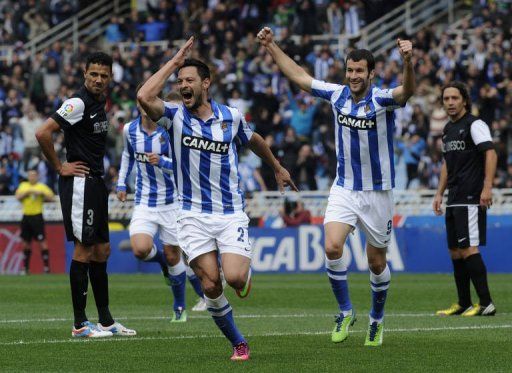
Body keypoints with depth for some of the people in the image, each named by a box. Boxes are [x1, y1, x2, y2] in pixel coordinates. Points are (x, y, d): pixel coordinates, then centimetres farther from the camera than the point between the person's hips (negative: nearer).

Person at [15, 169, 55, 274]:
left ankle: (46, 267, -6)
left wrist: (41, 193, -18)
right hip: (26, 216, 4)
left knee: (42, 241, -8)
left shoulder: (42, 187, 0)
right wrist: (27, 192, -11)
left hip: (37, 216, -4)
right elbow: (18, 196, 0)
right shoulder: (23, 186, 12)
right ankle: (25, 268, 15)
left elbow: (51, 197, -7)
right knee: (26, 243, 8)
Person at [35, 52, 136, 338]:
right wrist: (60, 167, -15)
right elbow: (43, 133, -23)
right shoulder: (79, 103, -15)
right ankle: (80, 323, -3)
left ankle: (106, 320, 18)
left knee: (102, 250, 12)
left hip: (96, 183, 9)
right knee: (84, 249, -7)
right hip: (80, 183, -9)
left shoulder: (100, 103, 13)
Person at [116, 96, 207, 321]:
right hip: (144, 202, 3)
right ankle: (162, 261, 16)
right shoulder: (129, 130, 0)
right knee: (140, 249, -20)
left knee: (173, 256, 3)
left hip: (171, 202, -3)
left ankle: (179, 307, 24)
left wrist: (162, 162, -33)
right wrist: (121, 183, 18)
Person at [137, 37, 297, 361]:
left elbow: (254, 140, 23)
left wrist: (277, 167, 36)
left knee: (234, 277, -18)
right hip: (194, 215, 0)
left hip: (231, 212, 0)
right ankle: (238, 342, 12)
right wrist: (174, 62, -18)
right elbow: (145, 97, -25)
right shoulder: (175, 116, -4)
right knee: (211, 285, -8)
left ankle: (245, 269, 20)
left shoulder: (231, 116, 1)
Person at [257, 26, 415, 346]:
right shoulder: (338, 95, -2)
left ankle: (377, 320, 28)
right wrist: (272, 47, 9)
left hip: (377, 192, -3)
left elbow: (408, 91, -38)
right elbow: (300, 76, 11)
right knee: (333, 248, -17)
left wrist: (408, 62, -58)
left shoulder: (382, 100, -15)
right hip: (344, 188, 3)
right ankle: (345, 312, 0)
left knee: (377, 262, 7)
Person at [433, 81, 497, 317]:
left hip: (471, 198, -9)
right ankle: (464, 304, 15)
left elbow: (490, 154, -17)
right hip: (454, 199, 9)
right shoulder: (448, 130, 19)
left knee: (468, 249, -14)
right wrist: (439, 193, 24)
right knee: (455, 251, 9)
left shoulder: (474, 125, -7)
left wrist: (487, 187, -26)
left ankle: (486, 304, -14)